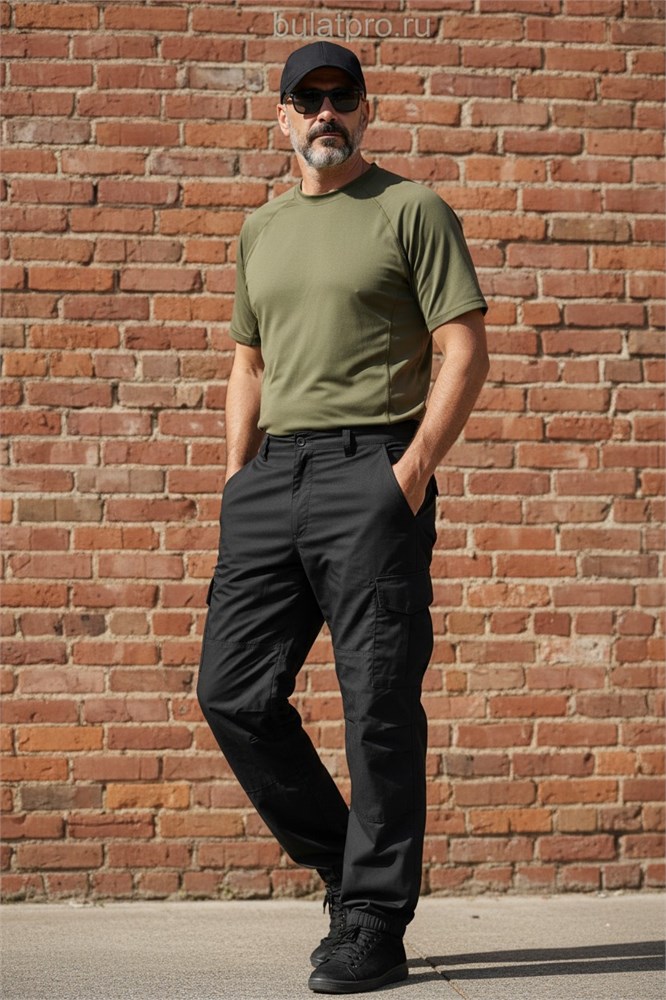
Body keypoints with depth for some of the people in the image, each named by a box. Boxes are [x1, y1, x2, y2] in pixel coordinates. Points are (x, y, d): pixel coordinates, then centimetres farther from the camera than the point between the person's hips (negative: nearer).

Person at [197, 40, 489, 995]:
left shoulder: (411, 209, 2)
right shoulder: (261, 229, 20)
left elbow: (466, 349, -3)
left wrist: (415, 467, -13)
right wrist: (237, 478, 12)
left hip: (370, 468, -6)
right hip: (270, 474, 7)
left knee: (379, 707, -5)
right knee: (233, 691, 3)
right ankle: (346, 860, 20)